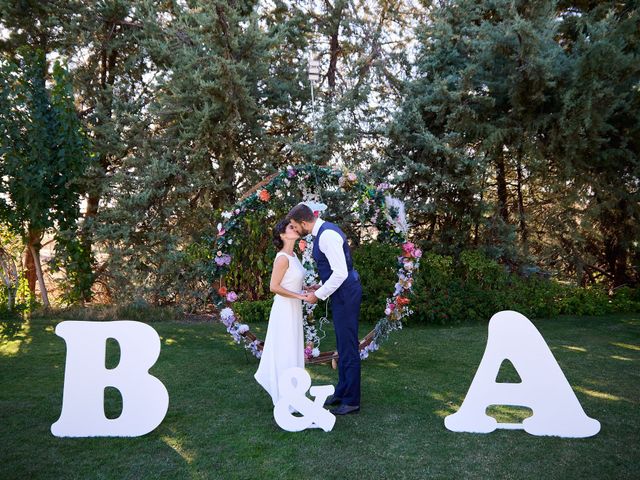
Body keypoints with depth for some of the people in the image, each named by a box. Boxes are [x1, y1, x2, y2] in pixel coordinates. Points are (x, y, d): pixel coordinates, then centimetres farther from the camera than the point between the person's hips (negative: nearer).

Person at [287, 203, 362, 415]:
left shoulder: (327, 235, -22)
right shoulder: (324, 231, 11)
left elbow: (340, 273, -26)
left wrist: (319, 295, -16)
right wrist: (320, 289, 15)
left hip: (346, 293, -10)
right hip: (342, 292, 10)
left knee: (348, 346, -1)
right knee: (342, 345, 18)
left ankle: (351, 400, 10)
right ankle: (342, 392, 31)